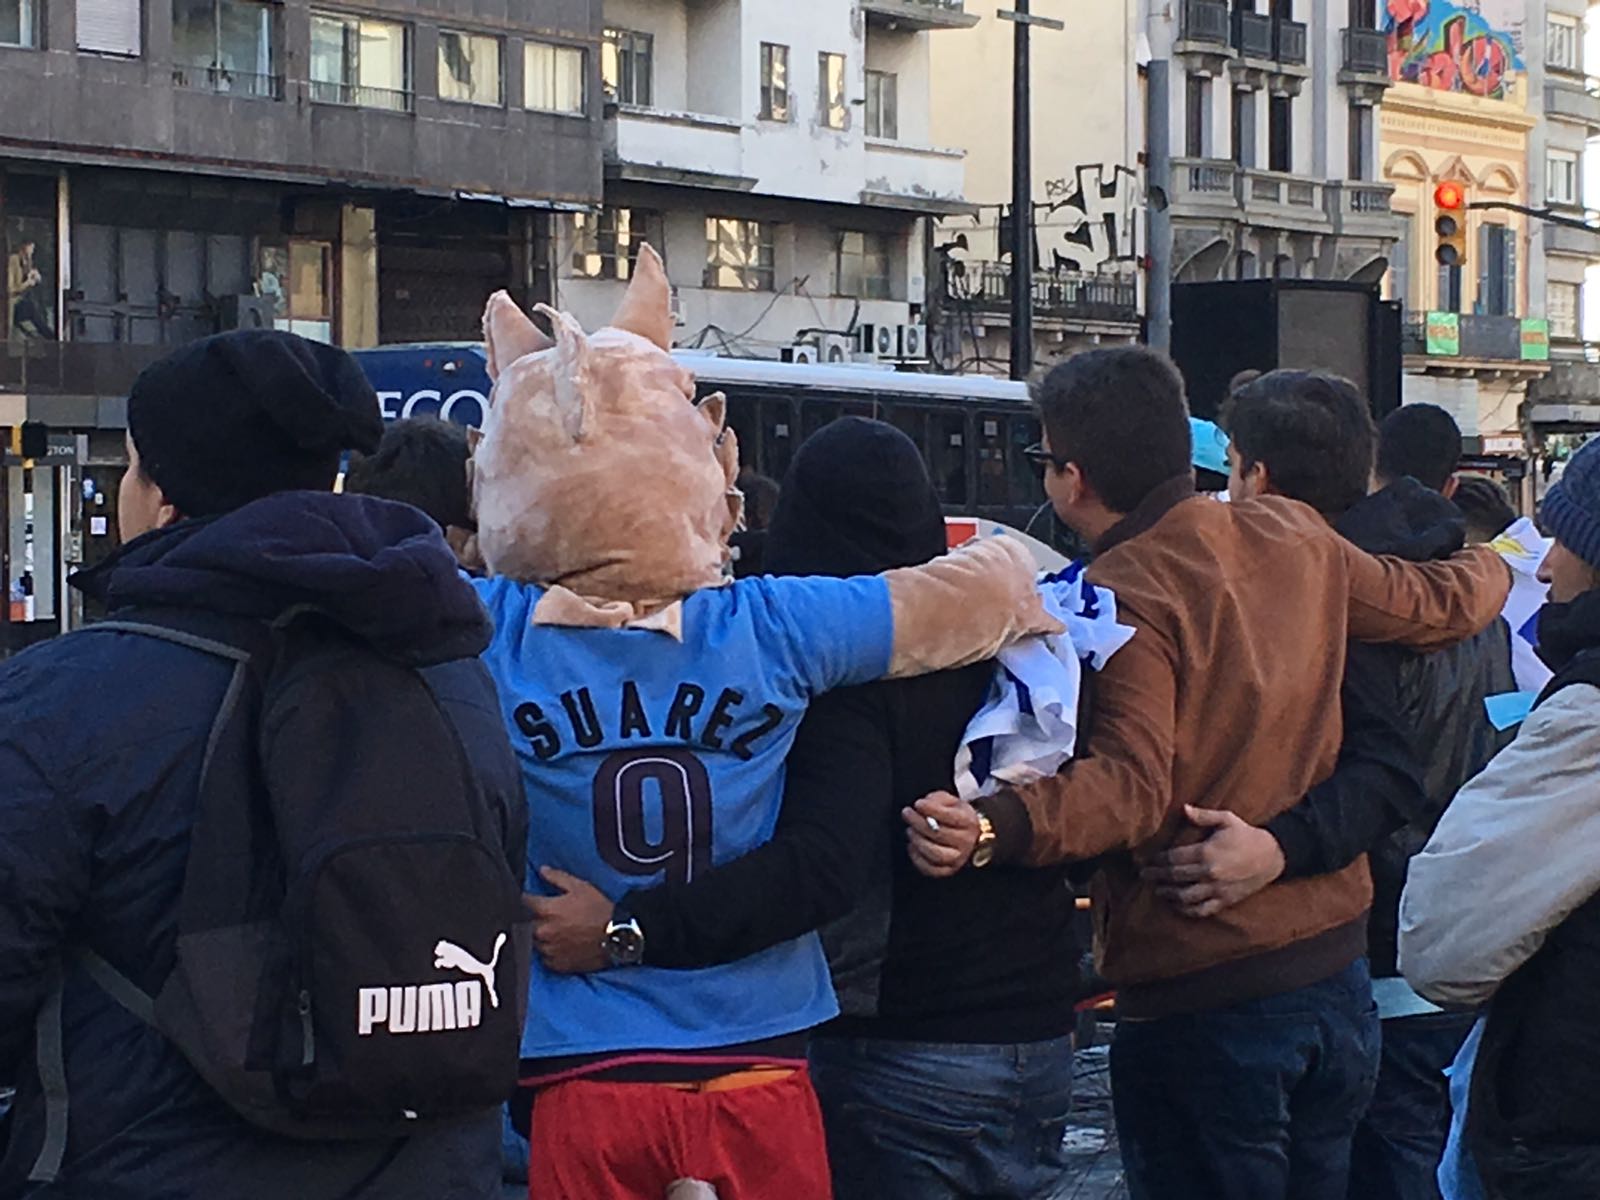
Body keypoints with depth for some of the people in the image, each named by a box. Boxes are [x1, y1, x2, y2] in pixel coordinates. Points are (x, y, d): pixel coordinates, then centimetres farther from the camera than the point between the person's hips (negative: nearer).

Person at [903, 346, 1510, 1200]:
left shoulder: (1122, 595, -16)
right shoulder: (1293, 539, 4)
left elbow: (1132, 784, -29)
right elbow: (1437, 607, 18)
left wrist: (996, 829, -45)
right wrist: (1492, 569, 41)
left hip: (1201, 1003, -7)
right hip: (1338, 974, 7)